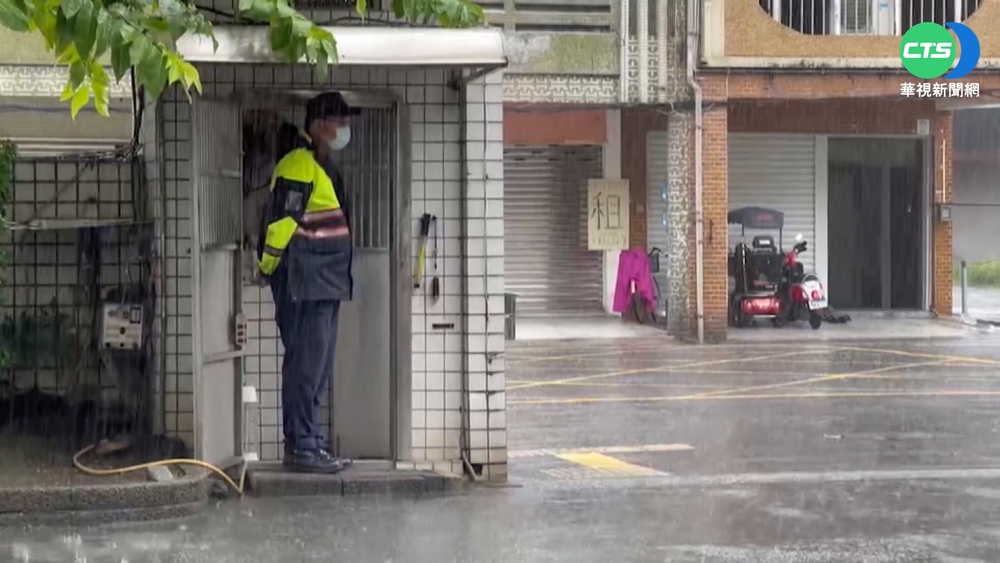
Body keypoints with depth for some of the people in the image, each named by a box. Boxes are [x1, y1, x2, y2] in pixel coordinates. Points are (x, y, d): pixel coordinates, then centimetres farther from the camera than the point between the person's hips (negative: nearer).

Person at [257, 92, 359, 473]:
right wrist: (268, 268, -13)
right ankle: (300, 447, -6)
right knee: (306, 365, -9)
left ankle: (311, 443, 18)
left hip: (326, 285, 10)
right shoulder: (298, 167, -13)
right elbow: (279, 223, -17)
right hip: (304, 284, -10)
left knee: (318, 369, 12)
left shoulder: (324, 169, 20)